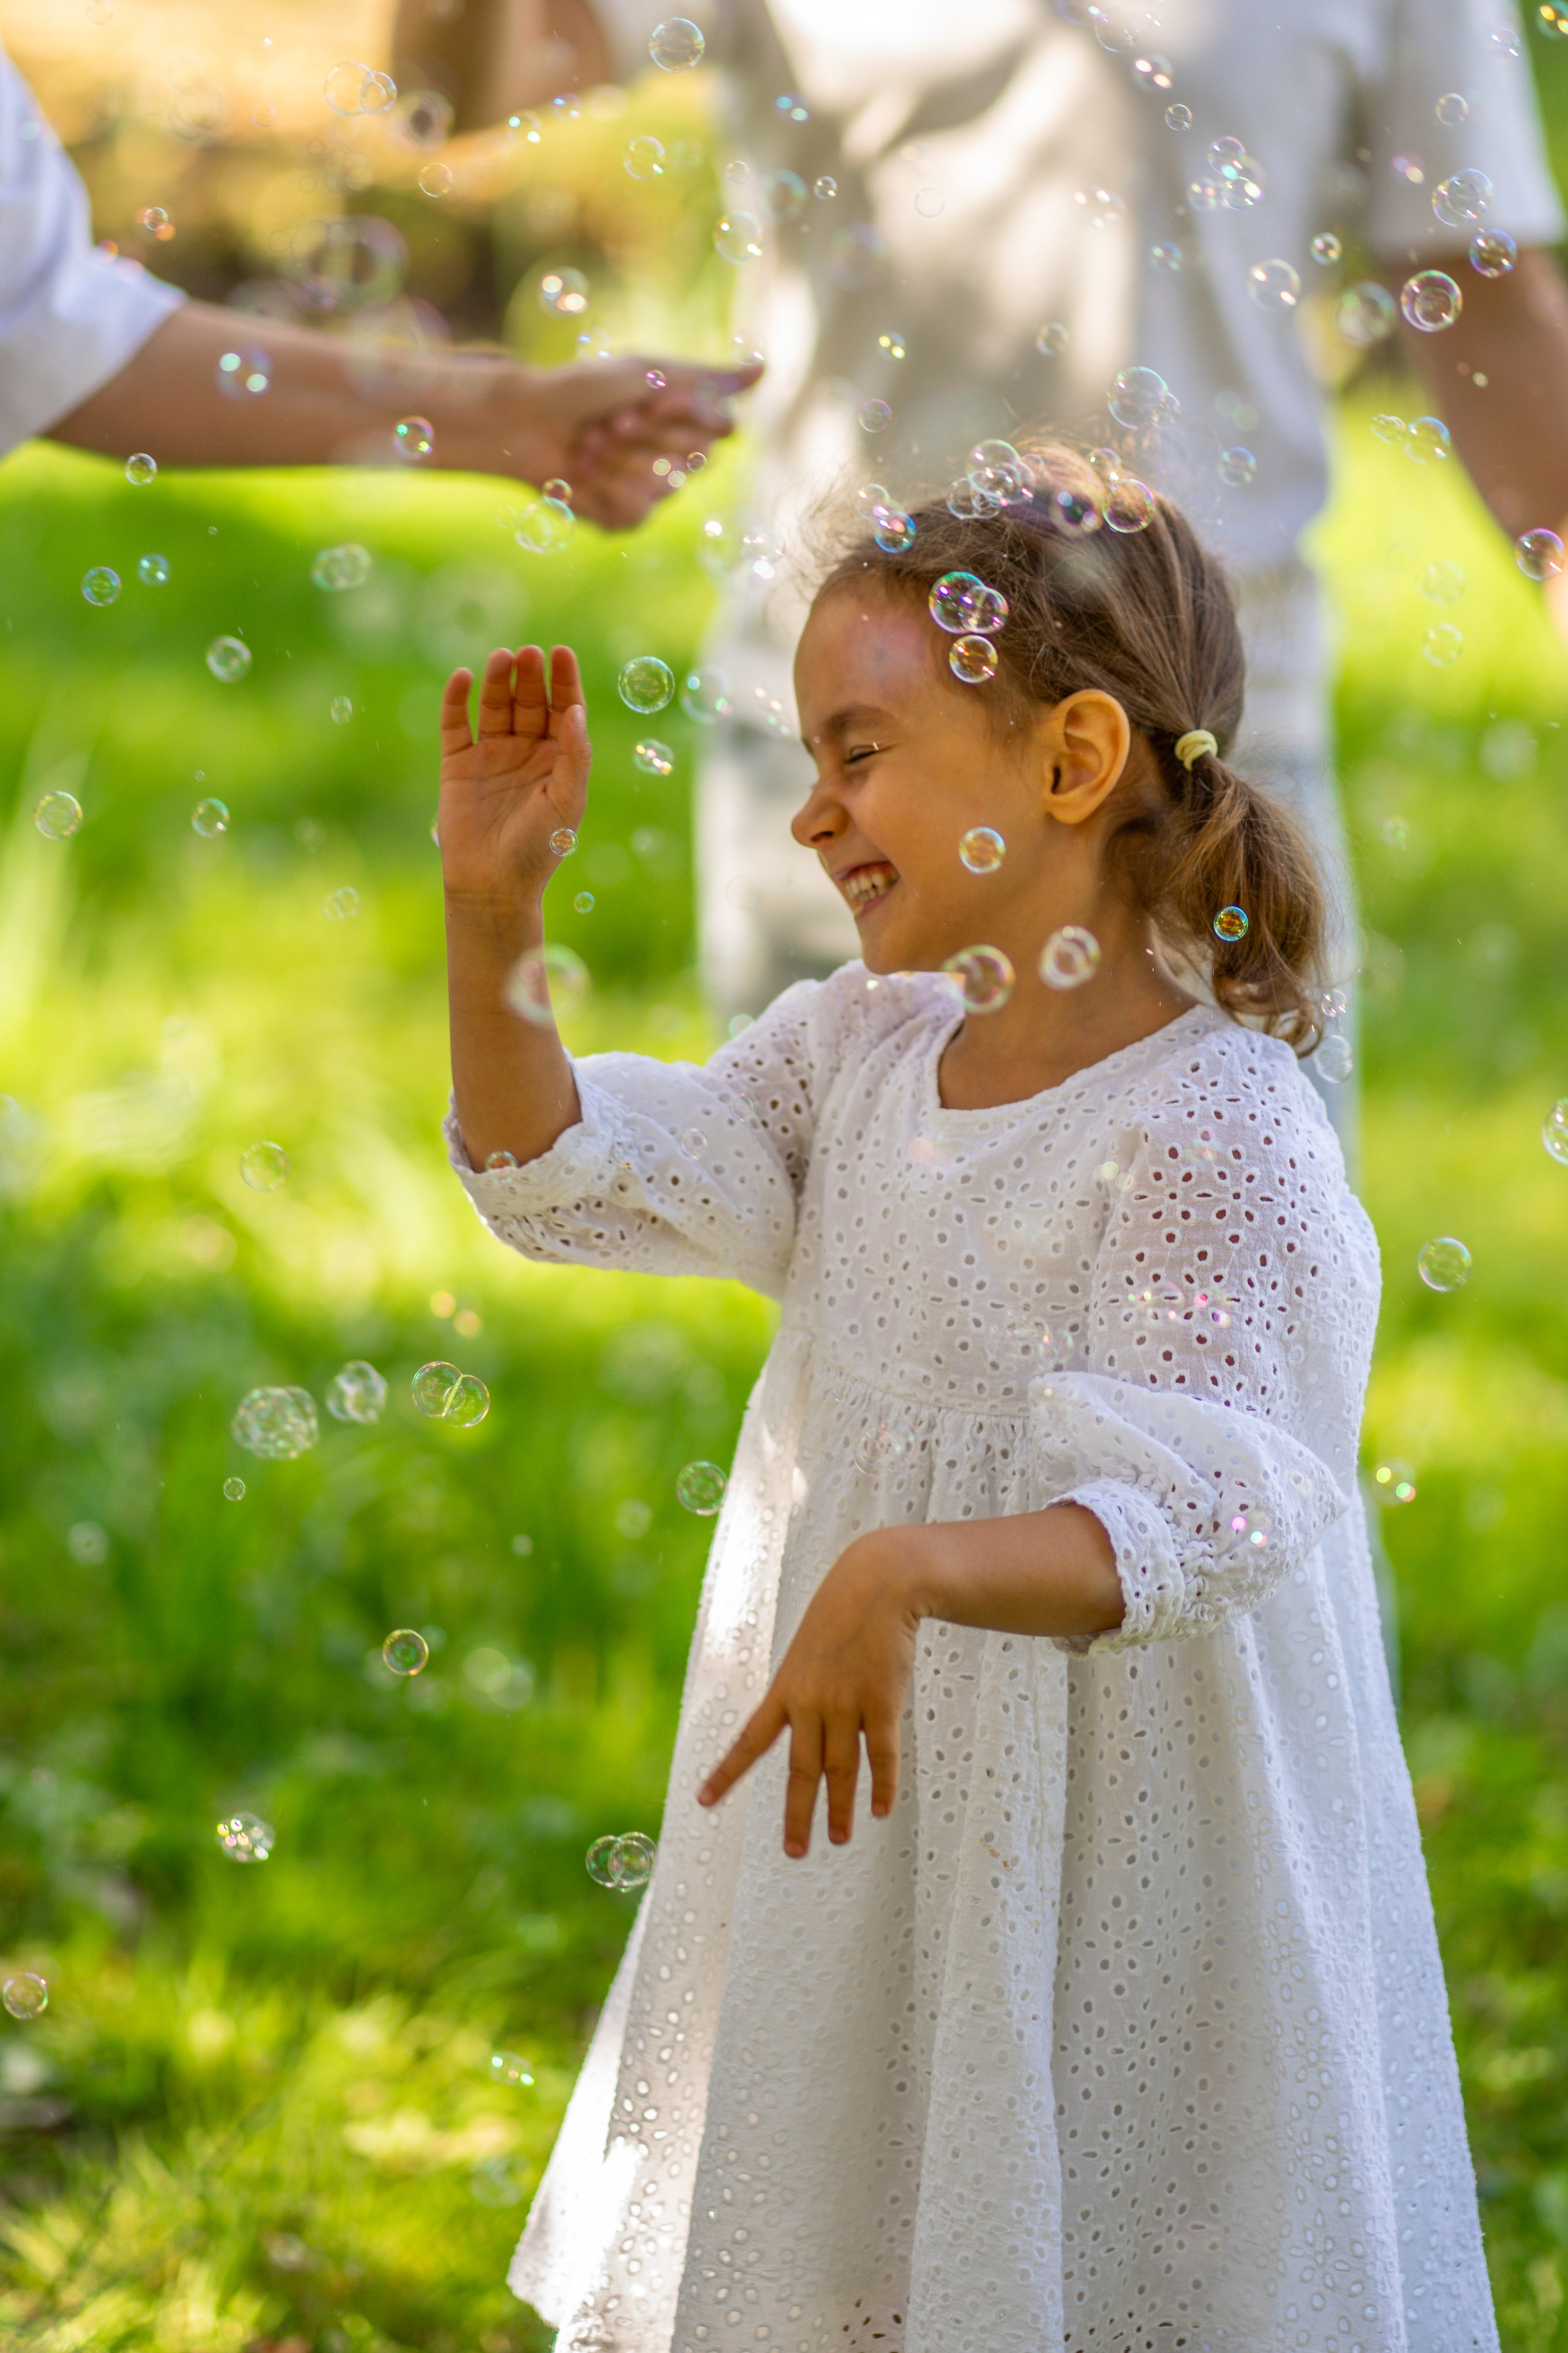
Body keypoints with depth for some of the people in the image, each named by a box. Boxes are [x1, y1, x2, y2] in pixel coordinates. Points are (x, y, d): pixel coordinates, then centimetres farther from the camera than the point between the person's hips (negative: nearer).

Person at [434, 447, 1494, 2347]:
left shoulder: (1216, 1134, -21)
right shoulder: (861, 1047, 3)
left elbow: (1182, 1525, -29)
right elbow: (567, 1180, 8)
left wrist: (909, 1576, -45)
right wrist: (492, 919, -4)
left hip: (1100, 1838, -7)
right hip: (863, 1794, 7)